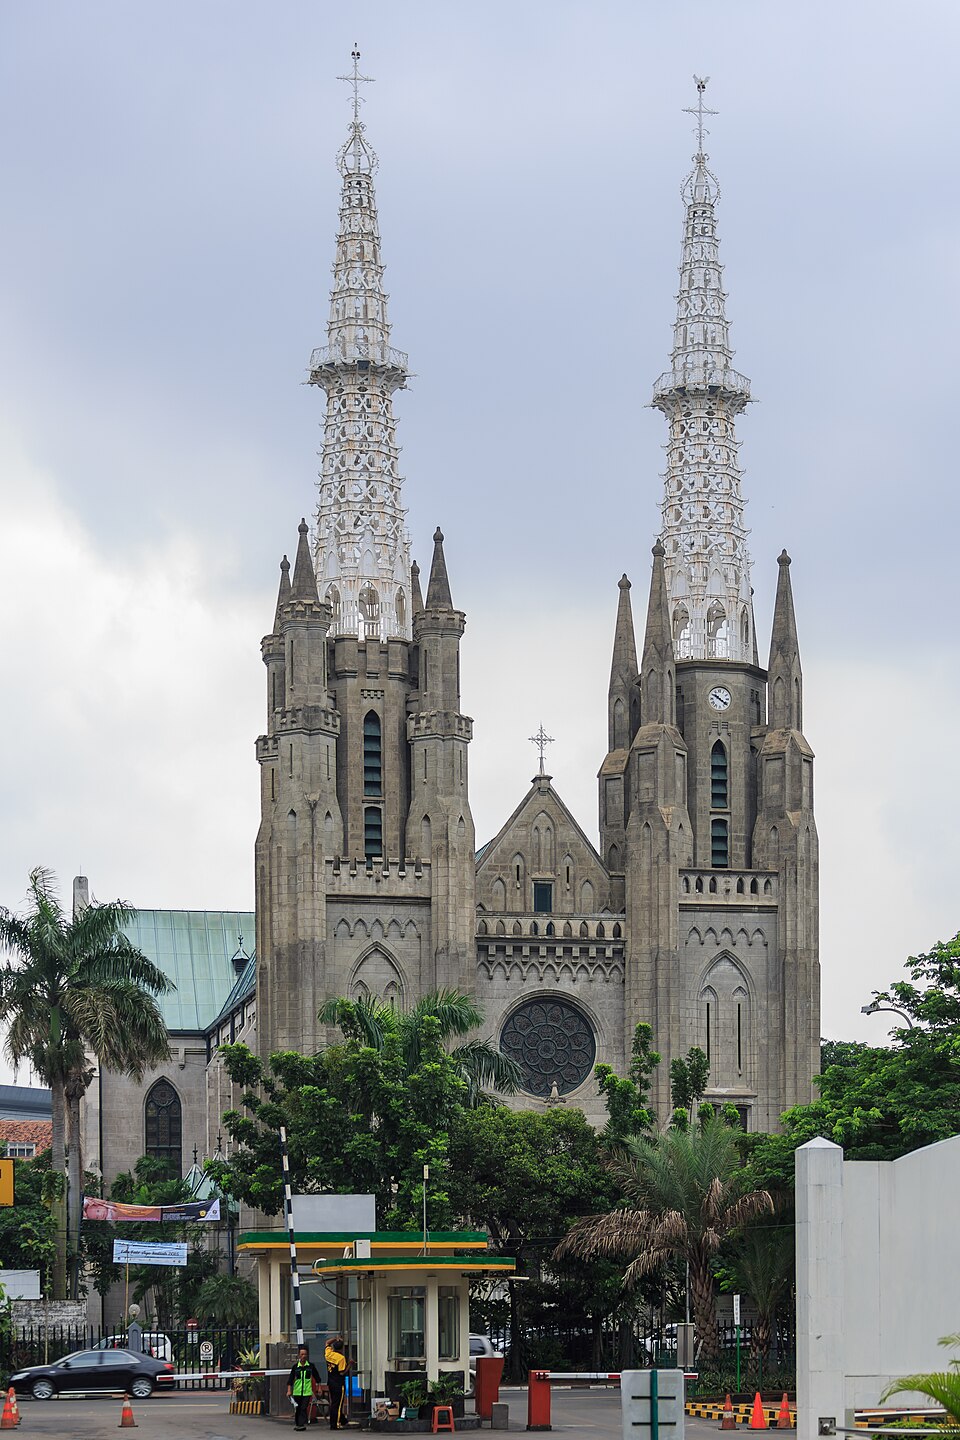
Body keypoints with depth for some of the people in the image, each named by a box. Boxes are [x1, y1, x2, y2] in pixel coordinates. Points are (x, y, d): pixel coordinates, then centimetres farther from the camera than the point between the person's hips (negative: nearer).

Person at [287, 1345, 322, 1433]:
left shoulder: (311, 1366, 2)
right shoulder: (295, 1366, 1)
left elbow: (317, 1377, 12)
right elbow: (290, 1379, 0)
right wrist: (289, 1391, -7)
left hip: (307, 1391, -1)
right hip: (297, 1391, 1)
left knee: (304, 1408, -11)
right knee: (297, 1409, 10)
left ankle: (302, 1424, -13)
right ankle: (297, 1424, 22)